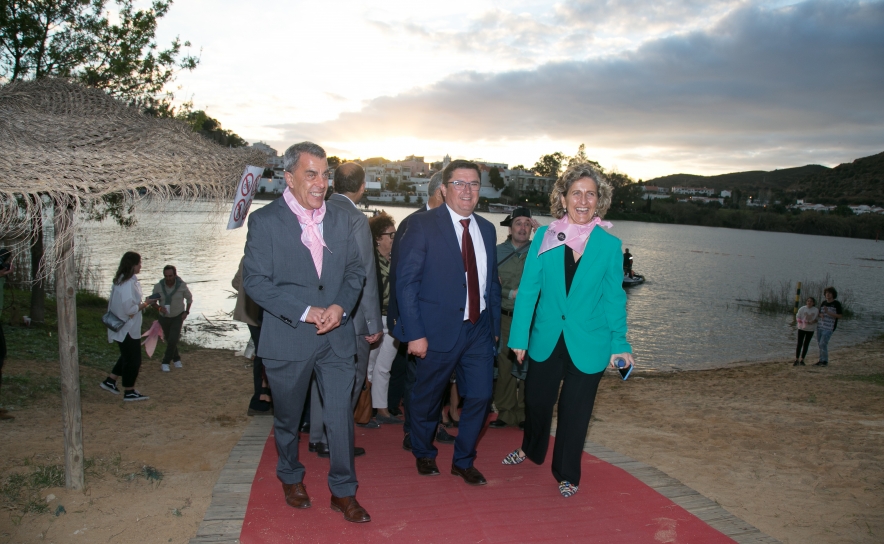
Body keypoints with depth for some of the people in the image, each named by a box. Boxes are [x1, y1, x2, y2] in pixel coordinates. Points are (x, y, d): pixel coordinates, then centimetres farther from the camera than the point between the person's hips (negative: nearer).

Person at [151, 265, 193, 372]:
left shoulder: (181, 285, -18)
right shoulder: (158, 286, -18)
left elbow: (189, 298, 0)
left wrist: (186, 312, -7)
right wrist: (159, 307, -25)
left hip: (178, 317, -2)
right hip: (164, 318, 2)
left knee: (173, 340, -15)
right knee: (170, 340, 15)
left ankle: (165, 362, 0)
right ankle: (176, 359, 37)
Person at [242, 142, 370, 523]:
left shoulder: (339, 220, 6)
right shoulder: (264, 221, -7)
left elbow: (355, 271, 7)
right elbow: (254, 281, -12)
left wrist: (340, 306, -12)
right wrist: (304, 312, -18)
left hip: (337, 337, 3)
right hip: (287, 339, -2)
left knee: (341, 416, 3)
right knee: (287, 418, 17)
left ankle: (343, 491, 22)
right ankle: (290, 477, 42)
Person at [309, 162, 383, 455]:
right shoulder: (356, 219, -18)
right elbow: (365, 276, -17)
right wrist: (374, 323, -11)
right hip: (349, 313, -7)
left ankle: (317, 436, 29)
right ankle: (333, 441, 14)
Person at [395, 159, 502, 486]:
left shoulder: (487, 229, 9)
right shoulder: (423, 225, -9)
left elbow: (492, 282, 14)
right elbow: (406, 281, -13)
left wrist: (495, 327, 11)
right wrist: (414, 333, -16)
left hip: (479, 330, 5)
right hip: (439, 330, -4)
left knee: (480, 397, 7)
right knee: (427, 398, 13)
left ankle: (463, 461, 30)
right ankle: (424, 455, 39)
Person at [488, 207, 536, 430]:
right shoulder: (497, 252, 3)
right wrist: (512, 294, -11)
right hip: (504, 318, 0)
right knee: (504, 367, 5)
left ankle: (524, 414, 18)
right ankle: (505, 413, 17)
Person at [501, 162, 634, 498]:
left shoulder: (609, 245, -4)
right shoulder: (543, 238, -4)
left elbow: (614, 297, 1)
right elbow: (528, 289, -2)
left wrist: (619, 343, -1)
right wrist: (519, 336, -4)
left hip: (588, 343, -1)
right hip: (547, 339, 2)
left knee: (575, 411, 10)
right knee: (536, 399, 18)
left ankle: (567, 474, 32)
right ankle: (531, 450, 48)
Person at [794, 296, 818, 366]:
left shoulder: (816, 310, -3)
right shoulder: (802, 309, -6)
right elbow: (797, 318, -4)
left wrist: (814, 321, -16)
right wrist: (804, 322, -20)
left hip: (810, 330, 1)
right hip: (802, 328, -1)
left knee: (806, 344, 6)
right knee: (799, 344, -4)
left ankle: (802, 360, 14)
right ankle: (796, 360, 0)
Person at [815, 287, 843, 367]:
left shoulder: (837, 304, -7)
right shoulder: (823, 303, 10)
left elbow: (840, 316, -11)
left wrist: (828, 312, -21)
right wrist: (821, 315, -7)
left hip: (829, 327, -6)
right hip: (820, 326, 6)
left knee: (823, 344, -13)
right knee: (820, 344, 8)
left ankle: (825, 361, -1)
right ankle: (821, 361, 17)